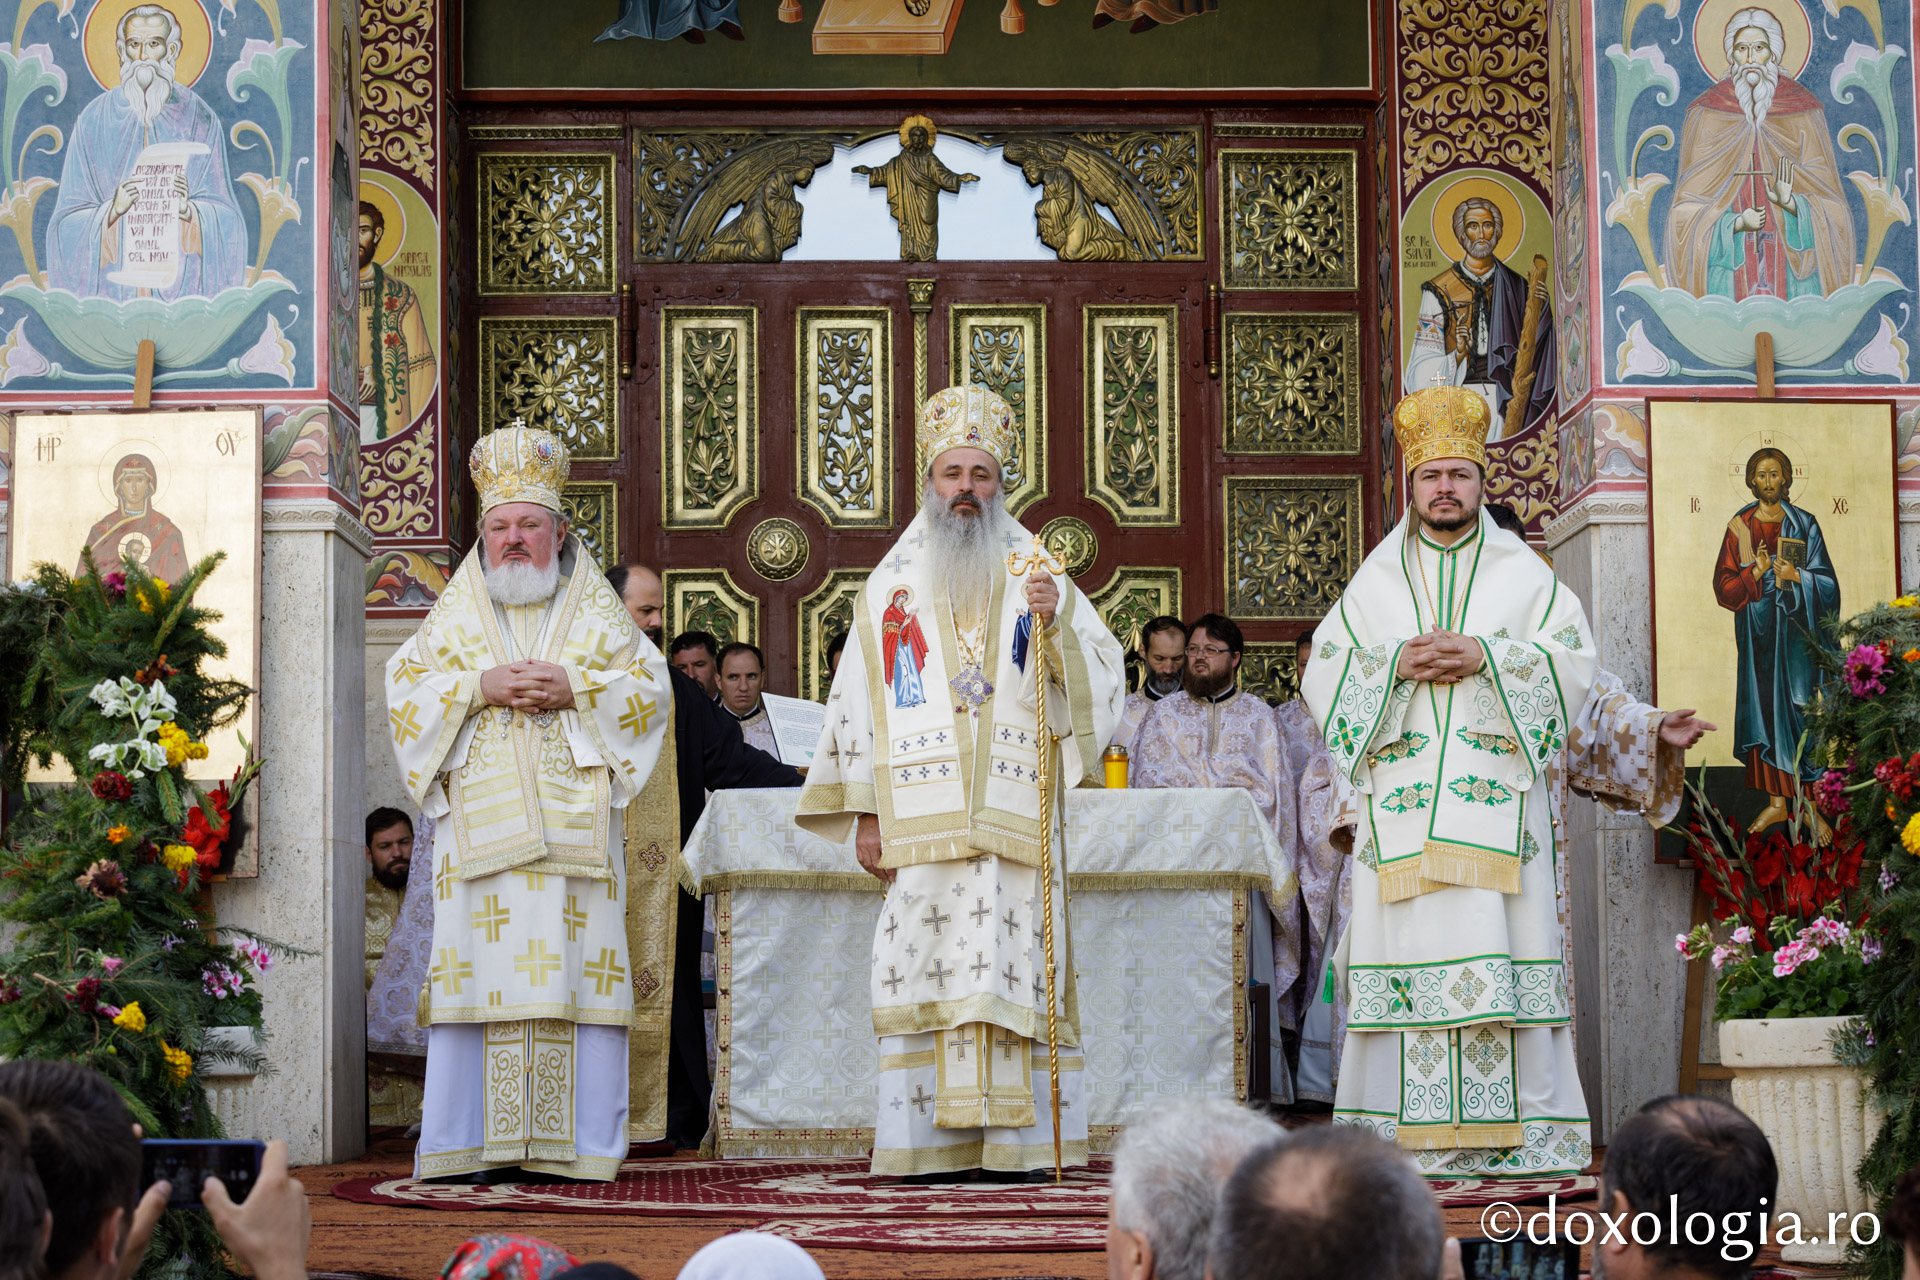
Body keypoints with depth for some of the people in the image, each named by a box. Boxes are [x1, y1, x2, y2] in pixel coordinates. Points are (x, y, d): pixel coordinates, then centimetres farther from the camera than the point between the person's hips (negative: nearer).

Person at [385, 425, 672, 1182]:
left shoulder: (595, 609, 14)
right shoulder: (457, 610, 15)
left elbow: (651, 685, 7)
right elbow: (405, 686, 8)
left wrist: (574, 687, -8)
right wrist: (481, 687, -8)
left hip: (575, 825, 0)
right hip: (483, 823, 0)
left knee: (576, 973, -6)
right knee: (483, 972, -8)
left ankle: (577, 1144, -3)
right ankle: (477, 1143, -7)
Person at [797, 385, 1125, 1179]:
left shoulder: (1034, 572, 11)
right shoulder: (893, 584, 13)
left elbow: (1102, 675, 2)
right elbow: (859, 698, 10)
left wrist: (1056, 620, -16)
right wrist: (864, 809, 3)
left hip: (1012, 815, 0)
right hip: (919, 820, 0)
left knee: (1017, 966, -5)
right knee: (924, 964, -5)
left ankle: (1019, 1138, -2)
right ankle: (930, 1141, -2)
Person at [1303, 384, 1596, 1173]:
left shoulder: (1522, 574, 11)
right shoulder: (1375, 581, 15)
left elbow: (1573, 662, 2)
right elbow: (1324, 676, 9)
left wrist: (1485, 657, -10)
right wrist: (1395, 664, -8)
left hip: (1496, 795, -1)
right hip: (1402, 799, 1)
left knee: (1499, 953, -9)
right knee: (1407, 946, -6)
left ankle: (1515, 1131, -7)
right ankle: (1404, 1130, -5)